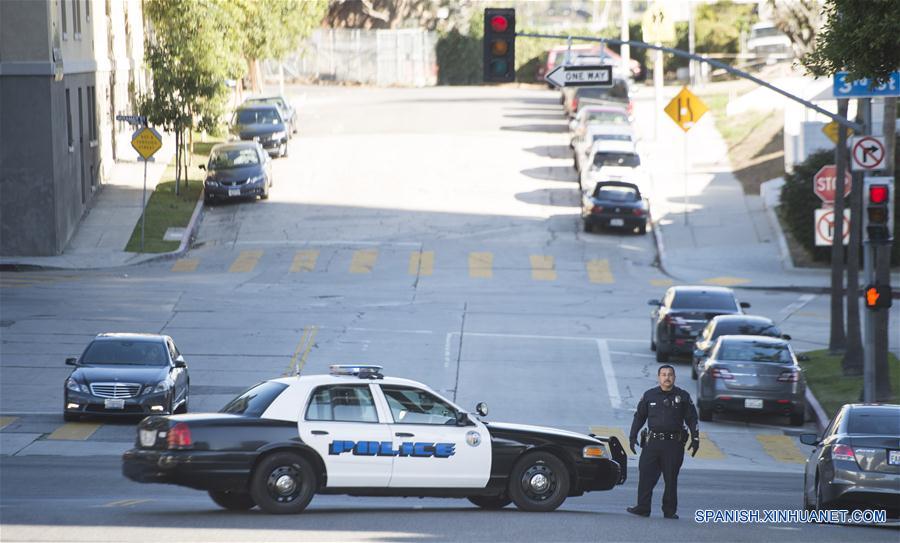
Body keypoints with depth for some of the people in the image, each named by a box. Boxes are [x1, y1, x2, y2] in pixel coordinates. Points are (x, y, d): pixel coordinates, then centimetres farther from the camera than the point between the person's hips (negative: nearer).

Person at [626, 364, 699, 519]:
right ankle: (643, 508, -1)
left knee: (671, 479, 2)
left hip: (674, 444, -1)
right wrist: (633, 437, 9)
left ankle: (670, 511, 8)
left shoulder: (683, 396, 6)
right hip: (652, 443, 1)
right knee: (646, 476, -5)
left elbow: (692, 419, 9)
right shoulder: (649, 396, 9)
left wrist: (695, 439, 2)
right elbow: (639, 417, 15)